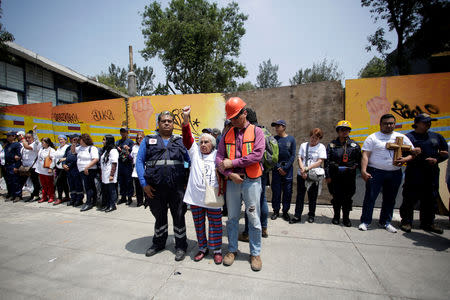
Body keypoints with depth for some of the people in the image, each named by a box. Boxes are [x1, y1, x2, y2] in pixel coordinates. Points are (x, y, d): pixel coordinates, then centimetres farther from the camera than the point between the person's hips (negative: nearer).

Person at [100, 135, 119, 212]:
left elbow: (114, 164, -17)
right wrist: (101, 174, 15)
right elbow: (102, 164, 18)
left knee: (112, 190, 1)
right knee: (105, 191, 13)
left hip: (110, 177, -9)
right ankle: (108, 205, 24)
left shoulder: (113, 151, -12)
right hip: (104, 176, 9)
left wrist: (111, 175, -19)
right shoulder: (105, 150, 15)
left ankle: (112, 205, 11)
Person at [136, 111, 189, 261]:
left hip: (177, 187, -1)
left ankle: (180, 246, 26)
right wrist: (144, 184, -5)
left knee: (179, 217, 7)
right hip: (155, 188, 1)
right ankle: (158, 243, 40)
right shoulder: (148, 140, 9)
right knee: (159, 217, 18)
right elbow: (139, 161, 3)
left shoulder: (180, 141, 9)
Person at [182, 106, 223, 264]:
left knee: (215, 224, 7)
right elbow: (187, 138, -6)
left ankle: (216, 250, 25)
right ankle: (202, 248, 33)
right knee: (199, 224, 14)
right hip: (195, 195, 2)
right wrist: (185, 119, -16)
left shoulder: (217, 155, 6)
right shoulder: (195, 152, 7)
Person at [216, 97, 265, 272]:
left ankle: (255, 253, 25)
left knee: (254, 218, 6)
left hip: (251, 181, -3)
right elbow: (219, 158, 4)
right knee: (232, 218, 13)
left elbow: (257, 154, -14)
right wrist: (230, 174, -12)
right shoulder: (227, 135, 11)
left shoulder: (256, 131, 1)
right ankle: (232, 250, 31)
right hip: (232, 181, 3)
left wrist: (232, 162, -13)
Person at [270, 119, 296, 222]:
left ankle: (285, 211, 18)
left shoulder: (291, 139, 2)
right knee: (276, 190, 4)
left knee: (287, 191, 4)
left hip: (288, 168, 0)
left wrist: (285, 168, -8)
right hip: (276, 168, 1)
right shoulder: (274, 139, 3)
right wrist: (278, 167, -7)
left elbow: (293, 156, -1)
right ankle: (276, 211, 17)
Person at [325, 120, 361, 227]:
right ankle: (336, 216, 24)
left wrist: (355, 166, -10)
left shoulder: (354, 145, 5)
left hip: (349, 176, 1)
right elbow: (327, 161, -1)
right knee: (336, 197, 7)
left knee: (347, 198, 9)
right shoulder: (332, 145, 1)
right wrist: (327, 176, -5)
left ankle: (346, 218, 25)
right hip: (335, 176, -1)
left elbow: (359, 160, 8)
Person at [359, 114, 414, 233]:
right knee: (370, 197, -3)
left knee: (390, 199, 12)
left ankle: (385, 222, 27)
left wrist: (404, 160, -10)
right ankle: (365, 221, 7)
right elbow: (365, 155, -7)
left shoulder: (402, 137, 12)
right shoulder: (373, 137, 0)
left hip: (395, 173, 4)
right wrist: (363, 171, -18)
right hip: (375, 172, -4)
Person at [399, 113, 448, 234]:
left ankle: (428, 223, 26)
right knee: (410, 198, -2)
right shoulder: (409, 137, -3)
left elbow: (446, 153, 14)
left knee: (431, 199, 12)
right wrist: (426, 160, -20)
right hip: (414, 173, -5)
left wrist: (436, 160, -5)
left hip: (432, 173, 6)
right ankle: (406, 222, 9)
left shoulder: (437, 136, 14)